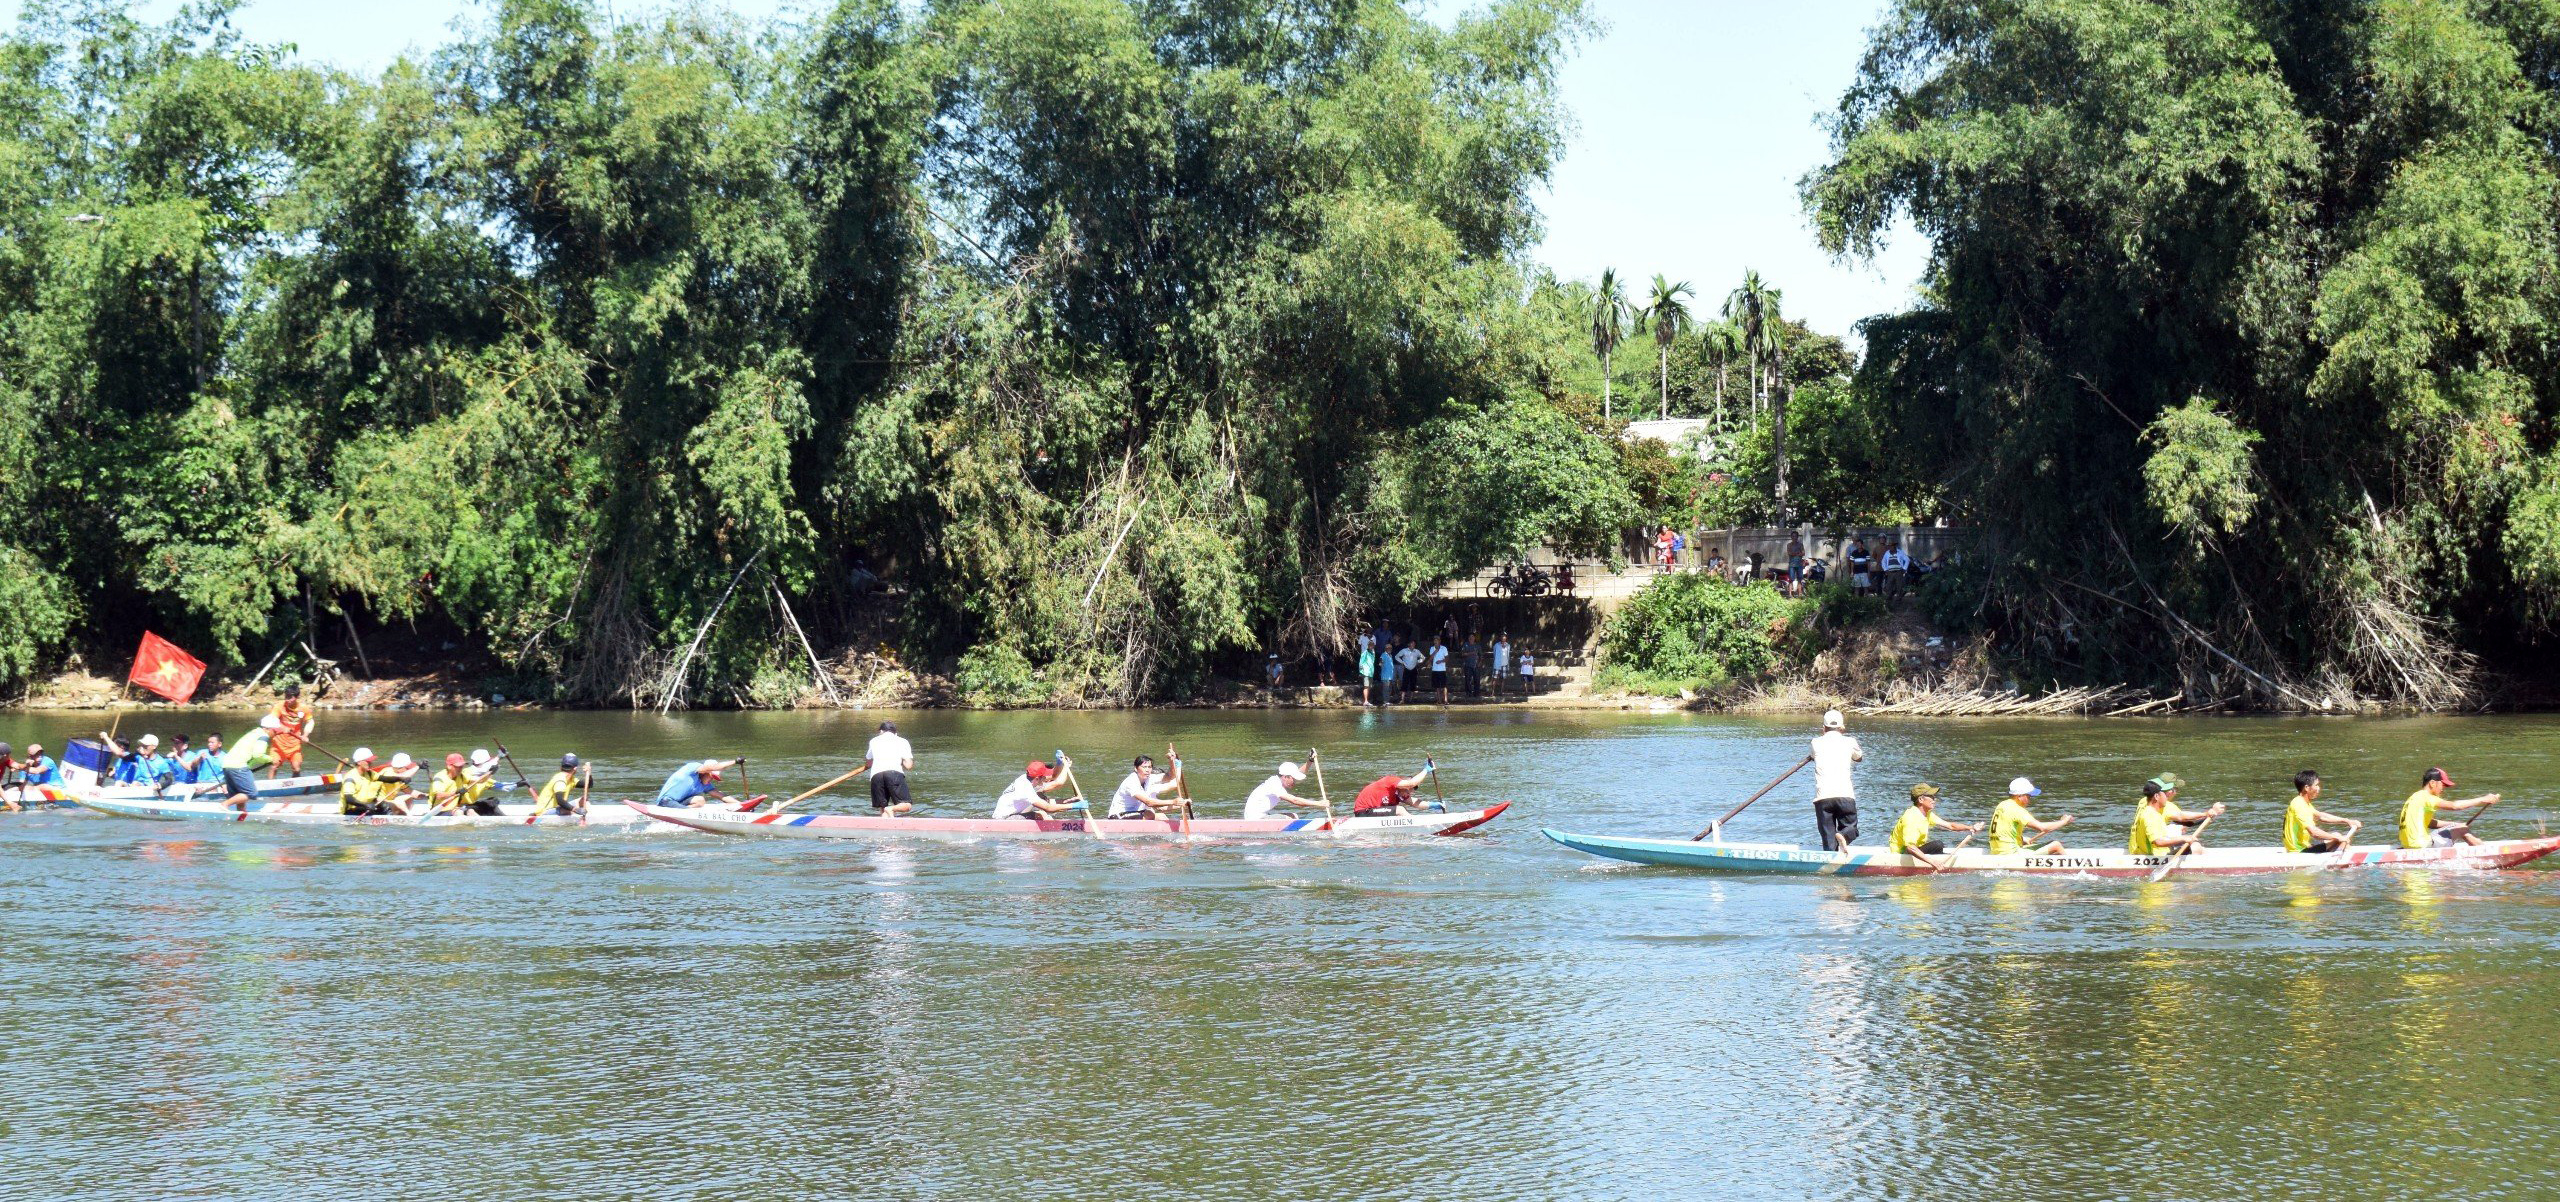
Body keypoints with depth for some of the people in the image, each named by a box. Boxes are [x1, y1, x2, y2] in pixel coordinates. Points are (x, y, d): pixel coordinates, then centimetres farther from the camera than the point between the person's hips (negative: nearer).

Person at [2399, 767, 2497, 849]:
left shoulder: (2415, 797, 18)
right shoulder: (2425, 798, -13)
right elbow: (2454, 806, -20)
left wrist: (2455, 825, 15)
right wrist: (2483, 800, -16)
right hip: (2421, 845, -10)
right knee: (2463, 830, -3)